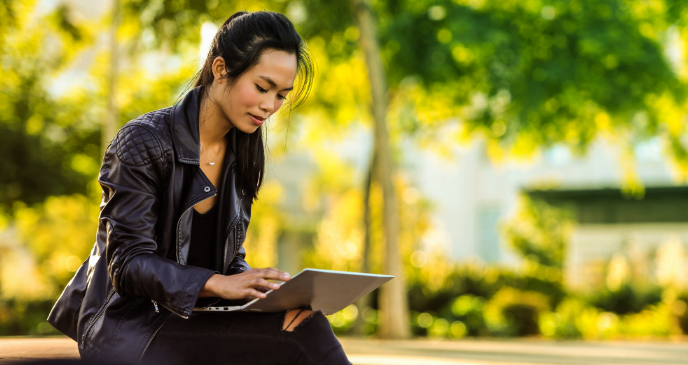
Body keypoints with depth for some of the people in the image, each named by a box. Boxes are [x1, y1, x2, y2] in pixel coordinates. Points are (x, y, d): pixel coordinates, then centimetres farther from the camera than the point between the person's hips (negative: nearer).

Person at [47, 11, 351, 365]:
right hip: (128, 329, -6)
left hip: (196, 319, 6)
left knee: (305, 326, -26)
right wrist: (218, 283, -30)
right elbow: (128, 263, -16)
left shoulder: (243, 156, 9)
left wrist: (273, 291, -12)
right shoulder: (143, 141, -11)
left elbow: (230, 259, 10)